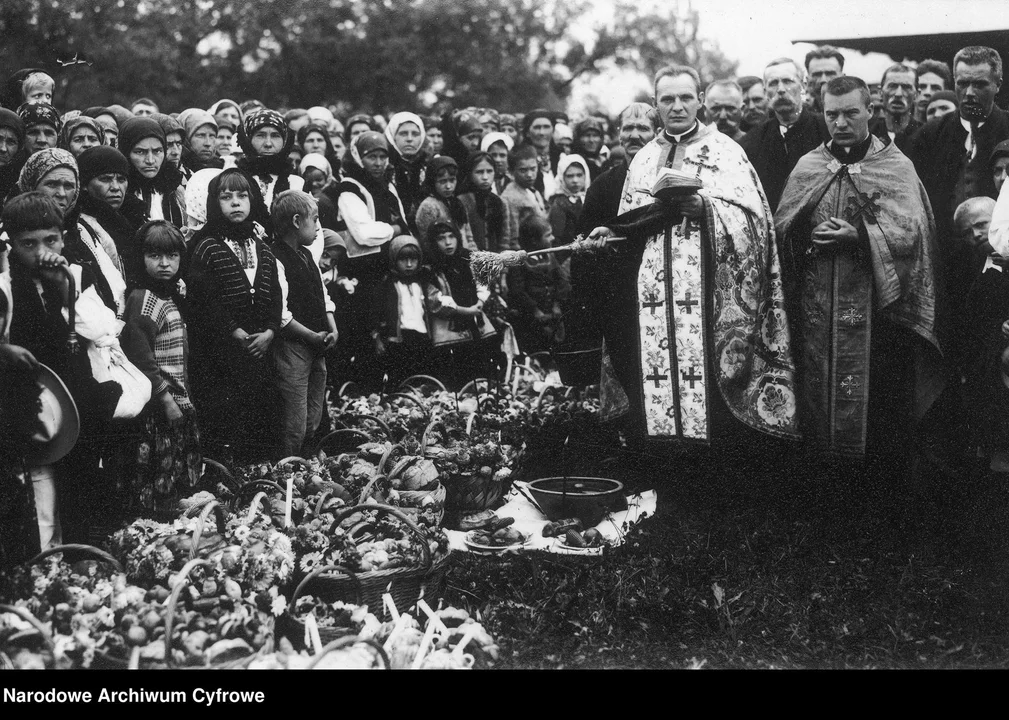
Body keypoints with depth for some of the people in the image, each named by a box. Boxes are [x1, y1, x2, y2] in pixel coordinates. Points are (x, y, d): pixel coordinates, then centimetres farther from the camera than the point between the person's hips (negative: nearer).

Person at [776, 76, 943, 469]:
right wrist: (808, 237, -14)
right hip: (817, 308, 3)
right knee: (819, 400, 6)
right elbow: (781, 227, 6)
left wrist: (858, 237, -21)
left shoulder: (896, 166, 2)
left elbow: (910, 230, -9)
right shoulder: (807, 166, 10)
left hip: (876, 306, -3)